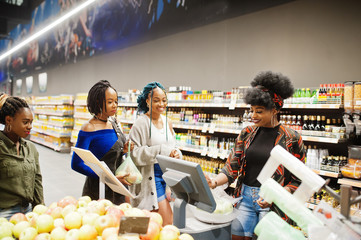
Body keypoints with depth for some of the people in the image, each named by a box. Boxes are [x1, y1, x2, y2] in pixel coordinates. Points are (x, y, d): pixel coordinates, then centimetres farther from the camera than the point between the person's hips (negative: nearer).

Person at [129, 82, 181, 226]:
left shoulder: (167, 122, 11)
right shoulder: (141, 123, -11)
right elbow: (134, 153, -17)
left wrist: (176, 154, -4)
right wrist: (162, 151, -22)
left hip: (168, 175, 7)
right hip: (150, 177, -7)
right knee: (167, 224, -5)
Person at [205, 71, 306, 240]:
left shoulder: (291, 139, -7)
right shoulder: (247, 133, 4)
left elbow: (297, 181, -4)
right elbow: (232, 167, 1)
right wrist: (214, 182, -16)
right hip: (245, 196, 4)